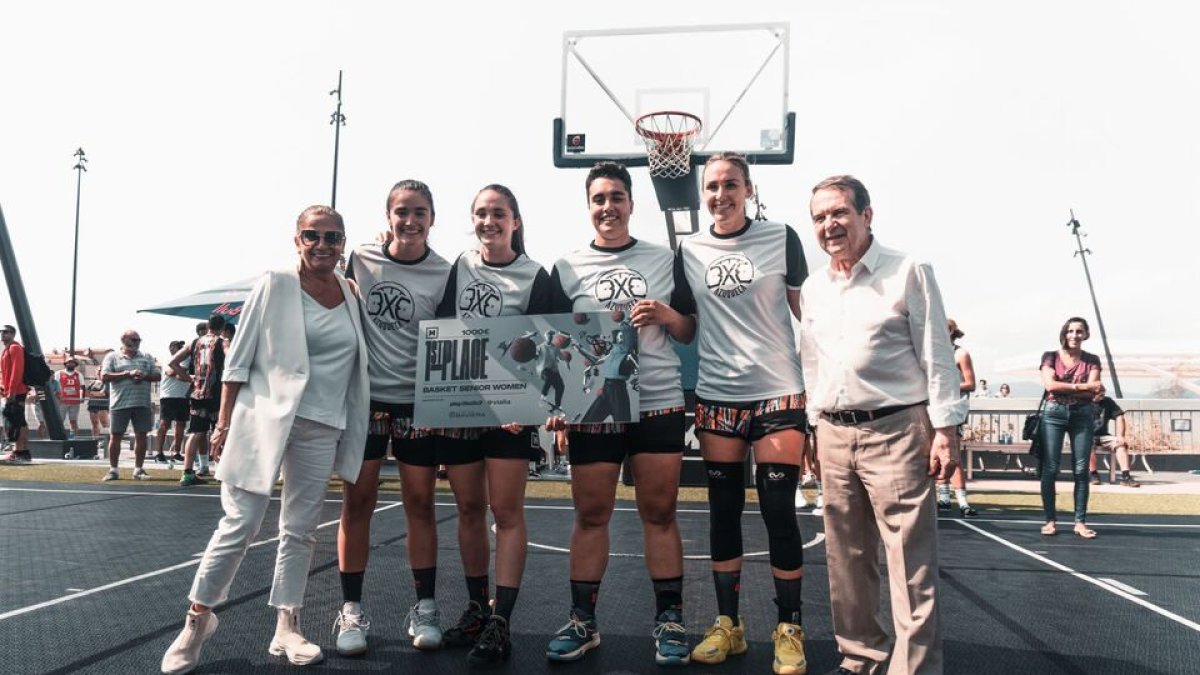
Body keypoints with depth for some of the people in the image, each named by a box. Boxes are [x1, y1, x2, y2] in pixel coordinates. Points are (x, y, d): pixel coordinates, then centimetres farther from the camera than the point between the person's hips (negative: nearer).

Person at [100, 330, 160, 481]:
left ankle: (138, 469, 13)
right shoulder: (112, 356, 5)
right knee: (115, 436, 2)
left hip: (142, 404, 3)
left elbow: (158, 375, 11)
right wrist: (128, 374, -14)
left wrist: (145, 376, -9)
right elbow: (104, 376, -7)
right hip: (120, 404, -3)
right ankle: (113, 469, 12)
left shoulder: (146, 357, 14)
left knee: (141, 436, 4)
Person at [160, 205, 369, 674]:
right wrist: (224, 422, -5)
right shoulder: (274, 285, -2)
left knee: (300, 530, 9)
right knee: (240, 525, -2)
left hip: (321, 428, 4)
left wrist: (351, 439, 11)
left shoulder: (351, 294, 8)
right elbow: (238, 359, -1)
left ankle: (287, 628, 20)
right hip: (264, 420, -3)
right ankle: (197, 620, 17)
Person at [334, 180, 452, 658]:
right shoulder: (361, 260, 0)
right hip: (365, 397, 1)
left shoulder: (444, 274, -3)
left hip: (418, 402, -1)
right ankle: (351, 610, 15)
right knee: (358, 499, 3)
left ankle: (424, 608, 17)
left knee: (420, 502, 5)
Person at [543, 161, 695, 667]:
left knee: (660, 513, 4)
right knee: (591, 515, 5)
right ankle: (582, 621, 17)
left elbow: (691, 333, 11)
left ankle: (669, 620, 15)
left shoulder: (665, 259, 9)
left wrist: (666, 314, -9)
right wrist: (555, 405, -1)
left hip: (658, 404, 0)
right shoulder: (567, 269, 7)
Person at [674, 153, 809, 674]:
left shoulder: (781, 239, 0)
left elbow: (806, 313, 5)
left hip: (778, 392, -2)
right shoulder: (688, 250, 6)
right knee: (723, 510, 8)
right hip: (717, 395, 3)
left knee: (779, 511, 0)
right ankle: (728, 624, 21)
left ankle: (789, 628, 15)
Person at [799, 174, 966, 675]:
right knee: (847, 559, 12)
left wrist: (945, 429, -8)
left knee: (911, 563, -3)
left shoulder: (908, 272, -2)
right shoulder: (812, 288, 14)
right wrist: (809, 428, 16)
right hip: (834, 434, 6)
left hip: (895, 431, -5)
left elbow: (937, 356, -4)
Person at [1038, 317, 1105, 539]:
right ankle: (1050, 520, 2)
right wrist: (1082, 387, -10)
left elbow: (1093, 392, -3)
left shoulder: (1092, 360, 9)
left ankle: (1080, 522, 5)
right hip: (1054, 413, -1)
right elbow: (1050, 385, -9)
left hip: (1083, 414, 1)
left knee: (1081, 470, -1)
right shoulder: (1050, 357, 6)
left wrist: (1064, 389, -14)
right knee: (1050, 469, -4)